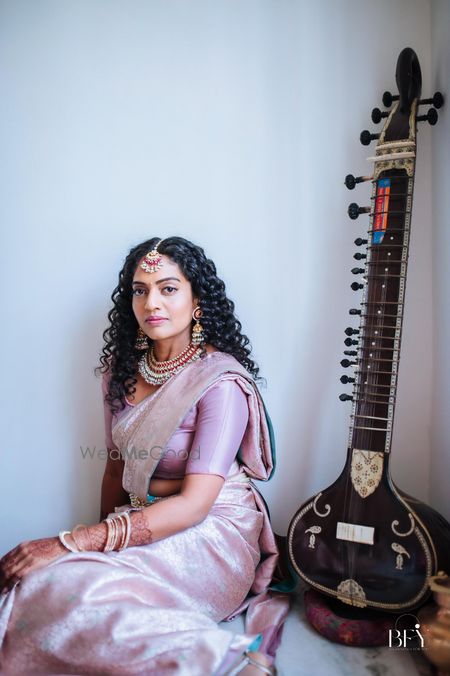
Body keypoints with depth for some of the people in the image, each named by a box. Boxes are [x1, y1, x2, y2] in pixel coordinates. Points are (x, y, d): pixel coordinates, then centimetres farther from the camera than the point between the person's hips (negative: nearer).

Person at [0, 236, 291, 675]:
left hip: (212, 531, -6)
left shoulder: (221, 380, -16)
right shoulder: (122, 369, 6)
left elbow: (193, 505, -22)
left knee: (65, 588, -29)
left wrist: (69, 544, -26)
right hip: (140, 523, 7)